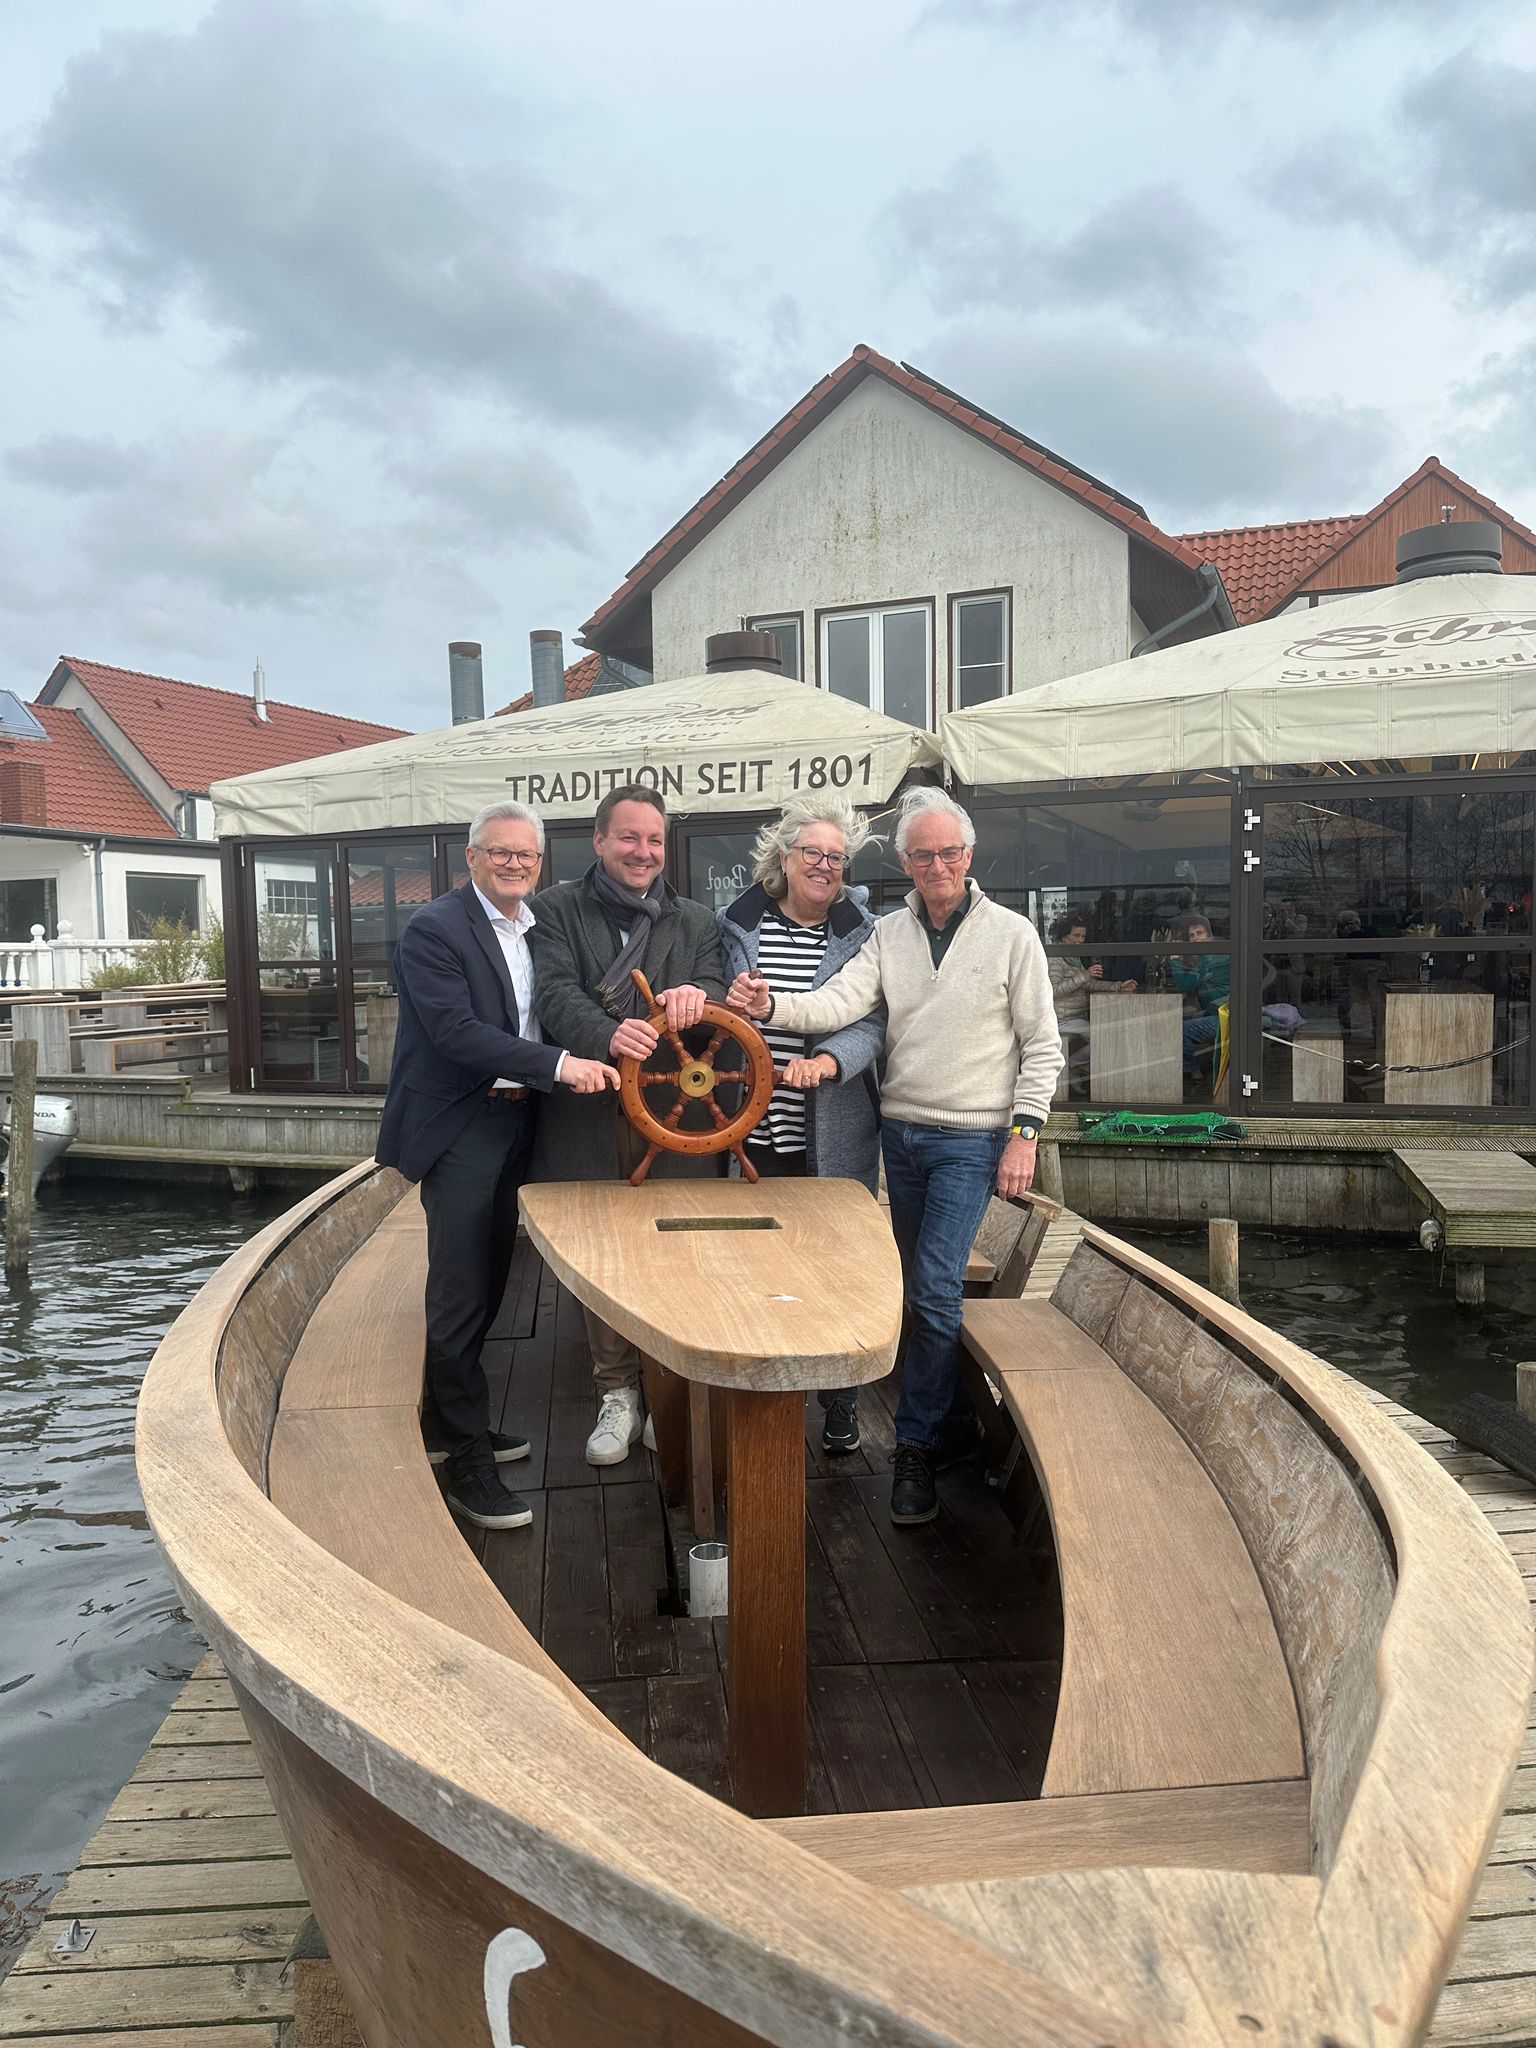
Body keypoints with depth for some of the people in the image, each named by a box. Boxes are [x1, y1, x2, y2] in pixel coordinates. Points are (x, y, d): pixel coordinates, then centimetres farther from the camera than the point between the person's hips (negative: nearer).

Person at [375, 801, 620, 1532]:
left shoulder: (537, 930, 11)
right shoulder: (434, 928, -12)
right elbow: (456, 1030, -23)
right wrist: (560, 1065, -29)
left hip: (513, 1123, 8)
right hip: (457, 1129, -8)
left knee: (486, 1286, 17)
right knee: (460, 1296, -2)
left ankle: (446, 1425, 33)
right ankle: (469, 1464, 8)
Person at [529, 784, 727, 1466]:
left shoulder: (696, 922, 13)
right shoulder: (558, 910, 5)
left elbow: (716, 991, 1)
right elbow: (557, 994, -9)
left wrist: (696, 993, -24)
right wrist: (607, 1035, -29)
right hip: (589, 1115, -1)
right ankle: (617, 1394, 22)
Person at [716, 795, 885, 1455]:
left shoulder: (862, 934, -1)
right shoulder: (738, 924, 5)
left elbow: (872, 1023, -10)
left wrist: (827, 1061, -27)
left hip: (835, 1136, -1)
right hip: (756, 1130, 2)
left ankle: (840, 1402, 25)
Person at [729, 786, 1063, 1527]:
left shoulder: (1011, 935, -4)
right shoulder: (888, 934, 4)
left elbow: (1042, 1046, -3)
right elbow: (841, 1001, -10)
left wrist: (1024, 1133, -10)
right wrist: (771, 1007, -29)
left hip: (971, 1140, -4)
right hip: (901, 1130, 4)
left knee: (936, 1289, -9)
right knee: (924, 1289, 12)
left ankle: (916, 1445, 5)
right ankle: (959, 1424, 28)